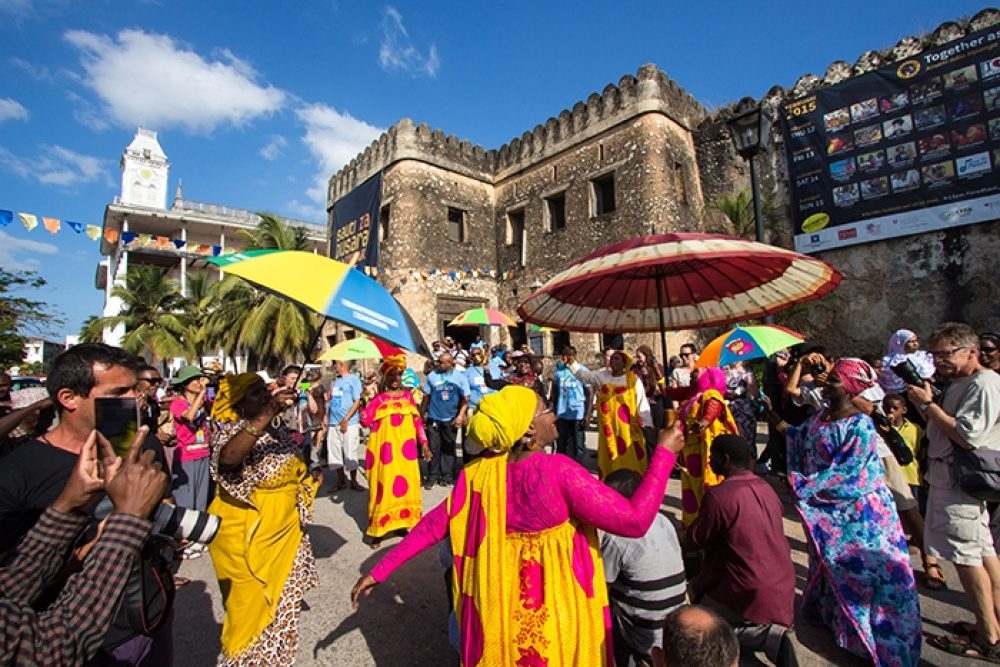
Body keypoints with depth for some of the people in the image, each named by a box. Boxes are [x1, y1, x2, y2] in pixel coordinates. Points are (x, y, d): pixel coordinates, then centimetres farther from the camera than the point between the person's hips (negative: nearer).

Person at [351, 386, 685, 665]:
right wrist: (664, 452, -17)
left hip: (498, 609, 4)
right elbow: (634, 521, -25)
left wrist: (380, 571, 6)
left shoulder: (479, 472, -12)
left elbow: (435, 524, -7)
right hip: (554, 611, -3)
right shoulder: (559, 470, -27)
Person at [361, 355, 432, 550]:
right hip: (386, 449, -3)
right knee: (384, 486, 0)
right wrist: (367, 399, -16)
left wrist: (423, 443, 6)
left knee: (407, 485, 8)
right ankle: (378, 529, 13)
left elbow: (417, 420, 9)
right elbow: (365, 421, -13)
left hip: (405, 449, 3)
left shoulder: (407, 396, 7)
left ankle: (406, 522, 25)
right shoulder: (379, 398, -1)